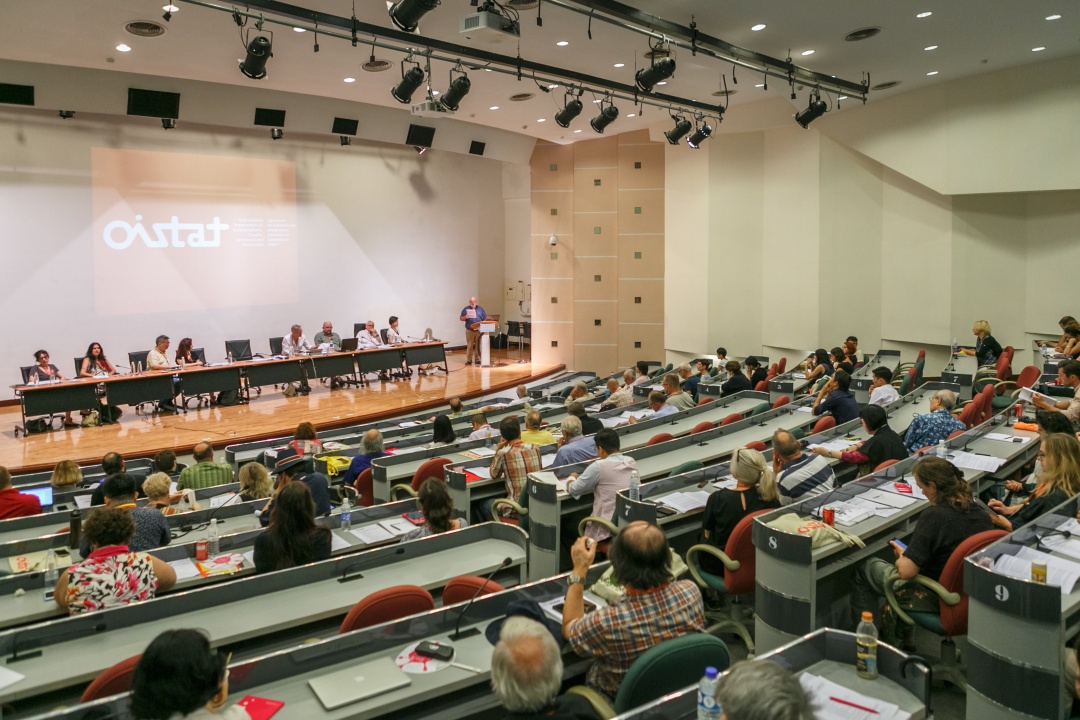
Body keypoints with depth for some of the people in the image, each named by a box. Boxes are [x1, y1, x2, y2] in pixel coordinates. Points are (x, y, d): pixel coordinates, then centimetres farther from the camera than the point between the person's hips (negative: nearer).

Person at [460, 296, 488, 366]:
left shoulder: (480, 309, 11)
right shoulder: (466, 309, 5)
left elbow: (485, 319, 10)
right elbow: (461, 318, 4)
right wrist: (465, 317, -17)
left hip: (479, 330, 2)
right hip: (469, 330, -2)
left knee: (478, 346, 2)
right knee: (469, 346, -2)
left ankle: (477, 359, 9)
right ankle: (469, 360, 4)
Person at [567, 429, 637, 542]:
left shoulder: (599, 467, -17)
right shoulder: (632, 463, 2)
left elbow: (573, 490, -4)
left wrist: (572, 479, 18)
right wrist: (580, 478, 24)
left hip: (608, 529, -7)